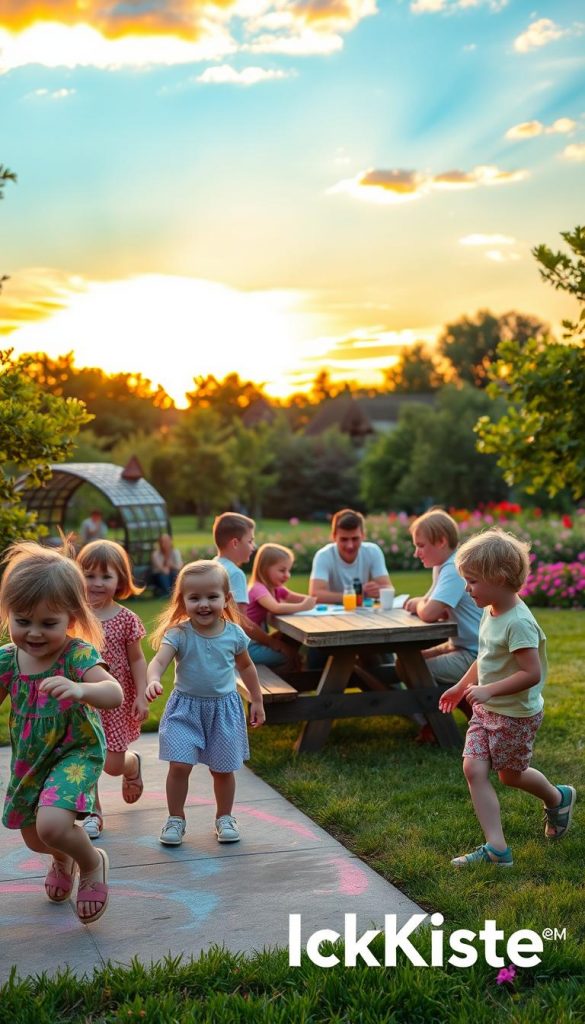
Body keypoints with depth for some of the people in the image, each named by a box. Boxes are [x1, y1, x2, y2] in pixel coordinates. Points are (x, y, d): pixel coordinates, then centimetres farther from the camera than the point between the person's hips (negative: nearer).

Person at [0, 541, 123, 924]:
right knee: (34, 838, 20)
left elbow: (115, 694, -41)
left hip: (76, 752, -6)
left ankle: (92, 862, 7)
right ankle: (62, 858, 59)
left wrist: (79, 690, -59)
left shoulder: (78, 654, -25)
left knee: (52, 824, -27)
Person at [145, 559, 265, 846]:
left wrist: (257, 700, 15)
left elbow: (246, 666, 10)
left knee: (223, 768, 9)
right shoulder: (179, 634, -15)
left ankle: (224, 818, 30)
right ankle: (175, 819, 14)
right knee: (179, 765, -7)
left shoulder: (234, 633, -6)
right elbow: (159, 660, -29)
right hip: (185, 707, -2)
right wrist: (153, 680, -51)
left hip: (224, 707, 2)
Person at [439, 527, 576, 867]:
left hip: (516, 715, -8)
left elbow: (531, 673, -30)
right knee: (474, 769, -3)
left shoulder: (518, 622, -26)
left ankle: (559, 799, 43)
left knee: (510, 774, 12)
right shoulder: (491, 613, 2)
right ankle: (497, 848, 2)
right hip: (486, 710, 8)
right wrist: (461, 686, 21)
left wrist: (489, 690, -32)